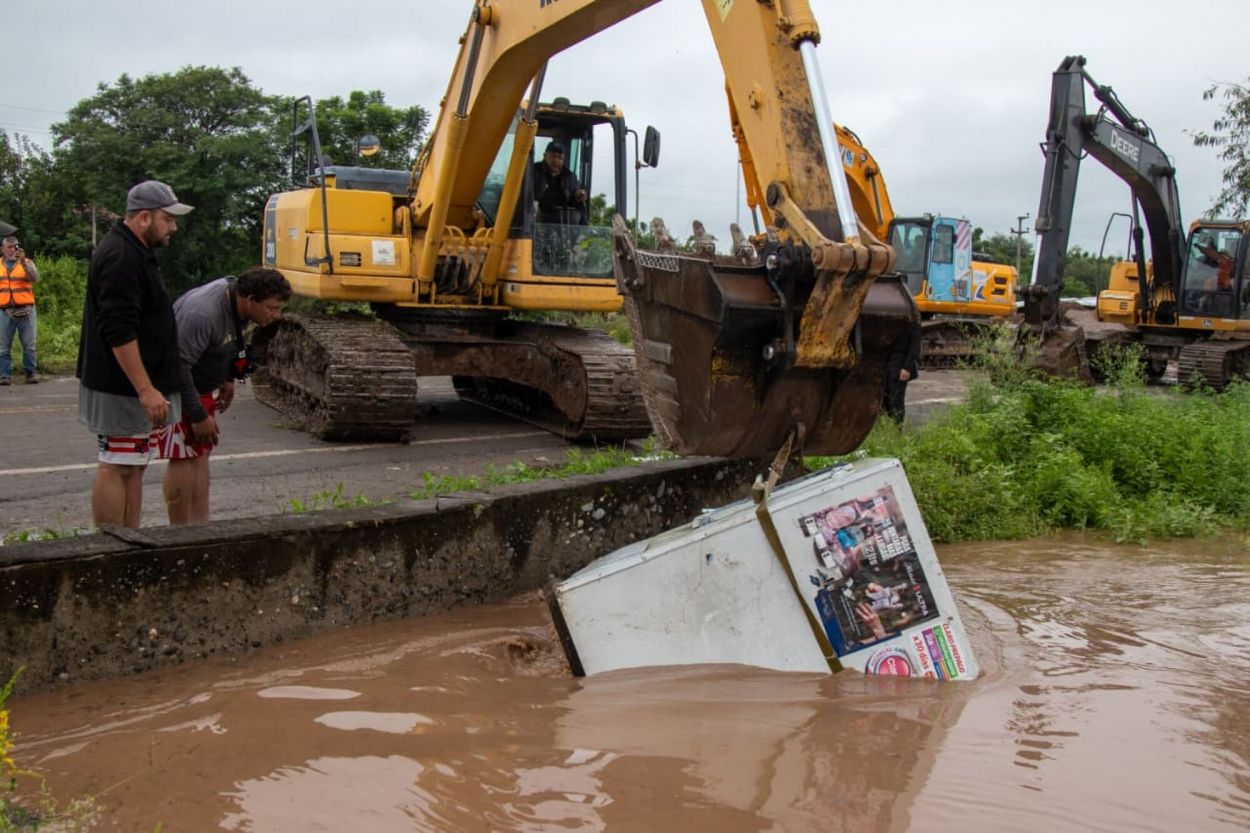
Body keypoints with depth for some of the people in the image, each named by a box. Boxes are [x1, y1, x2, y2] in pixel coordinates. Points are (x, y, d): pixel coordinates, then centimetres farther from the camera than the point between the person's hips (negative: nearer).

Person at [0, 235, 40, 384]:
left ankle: (30, 372, 10)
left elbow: (34, 278, -11)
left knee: (29, 345, 2)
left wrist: (23, 263, -23)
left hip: (25, 311, -1)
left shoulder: (27, 262, 7)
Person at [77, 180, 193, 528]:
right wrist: (146, 389, -26)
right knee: (117, 467, -6)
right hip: (123, 389, -11)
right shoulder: (120, 258, -18)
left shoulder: (134, 251, 15)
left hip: (135, 386, 11)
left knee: (133, 466, 13)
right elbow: (119, 332, -25)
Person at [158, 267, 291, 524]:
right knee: (184, 458, -6)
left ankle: (200, 527, 14)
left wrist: (227, 379, 15)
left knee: (201, 455, 9)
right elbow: (178, 367, -31)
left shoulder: (237, 298, -5)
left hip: (202, 386, 9)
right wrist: (198, 415, -26)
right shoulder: (202, 314, -33)